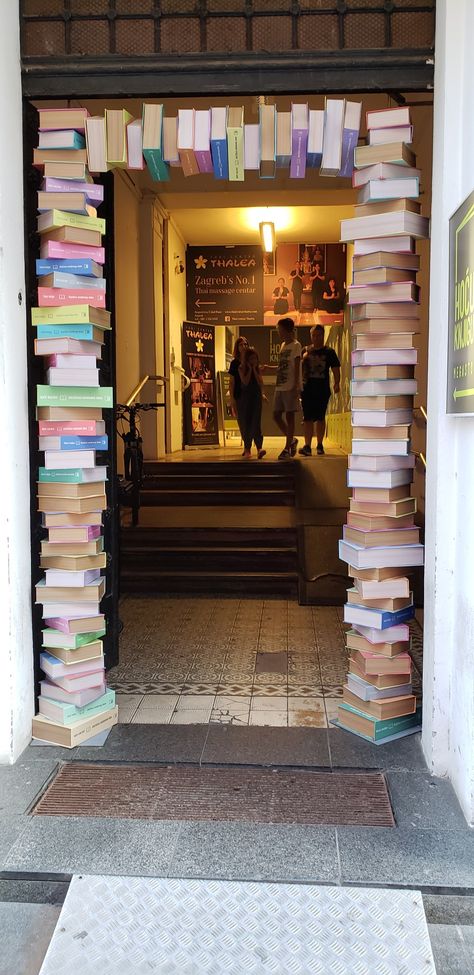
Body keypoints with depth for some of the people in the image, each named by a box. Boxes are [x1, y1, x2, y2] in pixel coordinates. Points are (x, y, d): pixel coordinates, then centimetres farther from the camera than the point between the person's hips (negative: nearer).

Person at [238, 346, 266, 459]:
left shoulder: (258, 368, 7)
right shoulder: (242, 368, 0)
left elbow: (260, 383, -5)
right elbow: (245, 382, -13)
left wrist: (254, 369, -6)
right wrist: (249, 369, -9)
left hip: (256, 397, 0)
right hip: (245, 398, 0)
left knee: (256, 423, -11)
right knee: (245, 423, 3)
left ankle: (259, 448, -21)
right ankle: (247, 448, 15)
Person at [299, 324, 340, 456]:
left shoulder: (329, 352, 4)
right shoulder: (306, 351, 8)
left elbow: (336, 369, 1)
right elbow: (299, 367, 2)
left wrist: (337, 383, -14)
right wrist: (305, 357, -16)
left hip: (323, 390, 0)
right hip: (307, 390, 0)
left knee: (320, 418, 9)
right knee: (308, 419, -4)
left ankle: (320, 445, 19)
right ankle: (307, 446, -7)